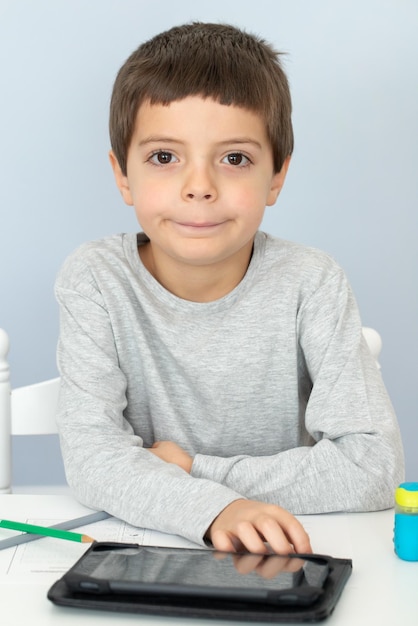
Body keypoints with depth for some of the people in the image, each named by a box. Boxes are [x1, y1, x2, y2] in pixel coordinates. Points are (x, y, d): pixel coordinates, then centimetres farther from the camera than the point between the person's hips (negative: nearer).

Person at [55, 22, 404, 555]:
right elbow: (89, 455, -17)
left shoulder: (310, 284, -12)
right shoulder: (95, 280, -10)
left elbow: (372, 466, -16)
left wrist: (194, 470, -17)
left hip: (280, 566, 0)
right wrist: (214, 507, -34)